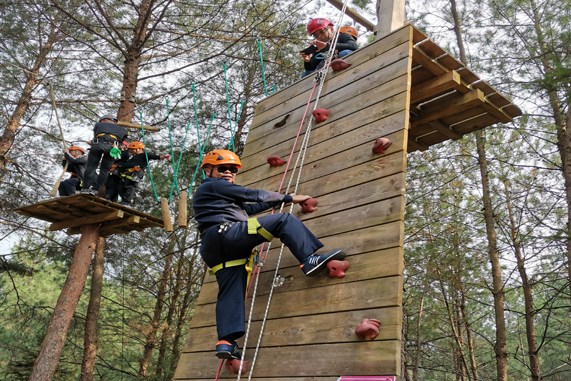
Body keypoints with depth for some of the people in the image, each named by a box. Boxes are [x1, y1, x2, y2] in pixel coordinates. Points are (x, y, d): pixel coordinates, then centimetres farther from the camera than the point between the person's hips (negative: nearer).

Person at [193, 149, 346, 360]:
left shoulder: (204, 194, 38)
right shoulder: (212, 185, 9)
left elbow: (247, 208, 34)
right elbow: (253, 195, 7)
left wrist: (279, 199, 32)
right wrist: (289, 198, 14)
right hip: (227, 232, -10)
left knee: (231, 293, 1)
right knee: (285, 220, -12)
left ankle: (225, 341, -8)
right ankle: (308, 260, -21)